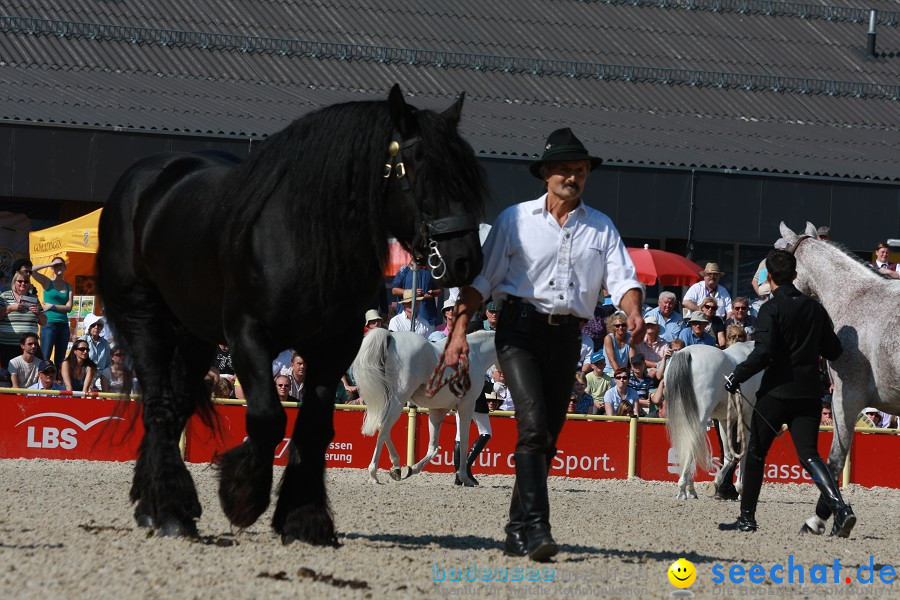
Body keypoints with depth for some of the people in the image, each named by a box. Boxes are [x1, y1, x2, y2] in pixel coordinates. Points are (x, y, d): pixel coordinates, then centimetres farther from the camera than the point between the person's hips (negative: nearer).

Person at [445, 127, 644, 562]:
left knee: (548, 436, 6)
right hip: (521, 328, -4)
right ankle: (536, 527, -25)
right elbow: (480, 279, 3)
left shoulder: (601, 227, 12)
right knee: (534, 425, -19)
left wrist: (633, 311, -20)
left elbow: (622, 279, 1)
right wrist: (460, 329, -7)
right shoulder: (517, 219, 5)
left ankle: (517, 532, 15)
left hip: (567, 335, 4)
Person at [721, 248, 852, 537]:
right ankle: (839, 507, -22)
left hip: (777, 391, -5)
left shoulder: (771, 309, -9)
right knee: (809, 454, -1)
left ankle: (747, 516, 15)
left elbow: (763, 353, -18)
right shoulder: (815, 308, 8)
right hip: (809, 392, 5)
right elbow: (834, 351, 13)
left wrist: (736, 378, -8)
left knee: (756, 453, 10)